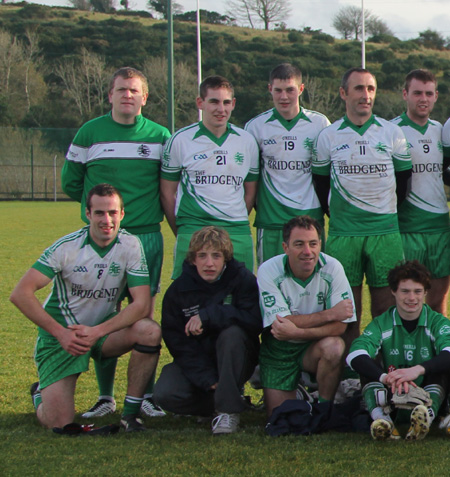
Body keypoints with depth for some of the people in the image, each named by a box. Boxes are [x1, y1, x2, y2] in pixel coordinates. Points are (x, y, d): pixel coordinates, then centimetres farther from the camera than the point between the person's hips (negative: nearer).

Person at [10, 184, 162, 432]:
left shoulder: (130, 245, -10)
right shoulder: (67, 246, -16)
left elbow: (142, 304, -17)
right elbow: (20, 293, -19)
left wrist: (97, 332, -29)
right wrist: (60, 333, -25)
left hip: (104, 329, 3)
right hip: (60, 335, -2)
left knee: (149, 331, -28)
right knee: (58, 424, -14)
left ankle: (130, 413, -14)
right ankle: (41, 394, 25)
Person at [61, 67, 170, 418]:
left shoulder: (159, 136, 5)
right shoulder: (90, 133, 3)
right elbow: (70, 181, 12)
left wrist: (152, 208, 7)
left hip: (147, 236, 0)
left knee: (145, 315, 2)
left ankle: (147, 394, 10)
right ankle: (105, 396, 8)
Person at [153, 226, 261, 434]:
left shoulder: (243, 280, -10)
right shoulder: (178, 289, -5)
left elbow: (255, 322, -25)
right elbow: (177, 342, -9)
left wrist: (209, 316, -31)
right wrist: (209, 380, -20)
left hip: (235, 361, -2)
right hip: (194, 363, 2)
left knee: (232, 334, -34)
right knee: (165, 394, -25)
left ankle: (228, 409, -24)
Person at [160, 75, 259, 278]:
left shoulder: (247, 141, 11)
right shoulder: (180, 140, 2)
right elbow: (167, 193, 6)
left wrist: (236, 223, 11)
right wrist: (182, 233, 4)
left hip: (238, 235, 3)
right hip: (193, 230, -3)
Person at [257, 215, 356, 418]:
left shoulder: (332, 268, -16)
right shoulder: (268, 271, -18)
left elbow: (340, 326, -21)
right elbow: (281, 323, -23)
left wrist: (297, 332, -36)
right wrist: (330, 314, -25)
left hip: (314, 346, 0)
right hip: (278, 349, 0)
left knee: (334, 346, -34)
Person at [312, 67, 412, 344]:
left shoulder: (392, 133, 6)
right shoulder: (328, 137, 5)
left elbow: (404, 177, 14)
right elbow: (320, 183, 13)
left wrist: (388, 213, 13)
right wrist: (335, 213, 9)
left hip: (385, 232, 0)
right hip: (343, 234, 0)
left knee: (385, 306, 0)